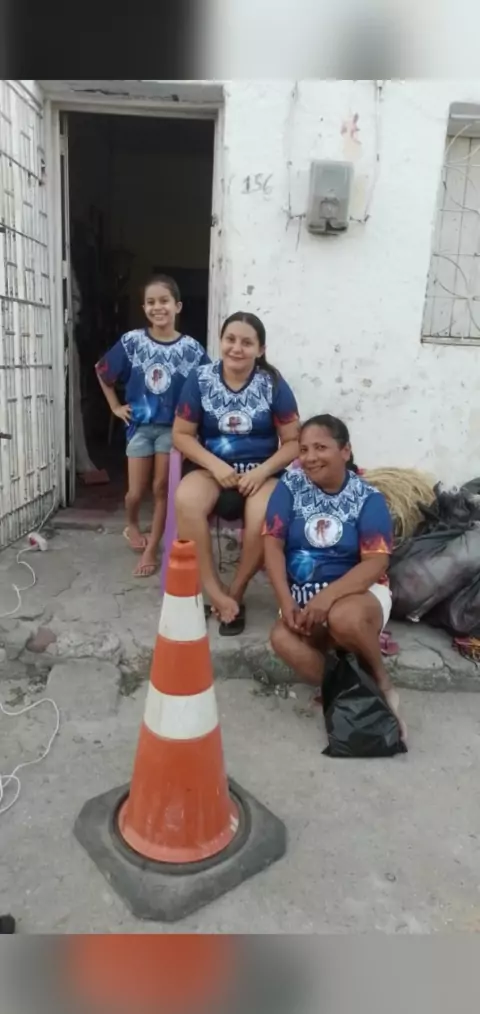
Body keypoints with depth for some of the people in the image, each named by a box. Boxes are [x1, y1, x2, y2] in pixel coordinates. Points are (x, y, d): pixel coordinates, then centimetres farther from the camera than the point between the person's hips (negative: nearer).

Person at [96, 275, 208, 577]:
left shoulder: (191, 348, -8)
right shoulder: (132, 342, -6)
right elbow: (102, 372, 9)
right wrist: (116, 407, 7)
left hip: (172, 427, -1)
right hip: (140, 425, 1)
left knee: (162, 488, 4)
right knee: (137, 492, 5)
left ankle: (151, 549, 18)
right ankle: (132, 526, 38)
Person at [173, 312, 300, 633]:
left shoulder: (274, 384, -2)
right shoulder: (200, 379, -1)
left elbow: (293, 441, -1)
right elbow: (182, 434, 1)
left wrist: (262, 471, -17)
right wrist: (215, 465, -14)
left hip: (261, 472, -1)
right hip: (211, 468, 1)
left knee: (263, 516, -34)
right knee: (186, 501, -33)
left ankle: (237, 591, -8)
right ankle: (215, 592, -20)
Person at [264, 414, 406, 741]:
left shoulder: (368, 498, -6)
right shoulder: (291, 485, 0)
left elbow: (376, 563, -15)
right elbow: (273, 545, -5)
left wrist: (326, 597, -29)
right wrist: (286, 601, -18)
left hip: (358, 593, -2)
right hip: (303, 598, 2)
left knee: (343, 618, -36)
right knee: (283, 639, -29)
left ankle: (382, 683, -6)